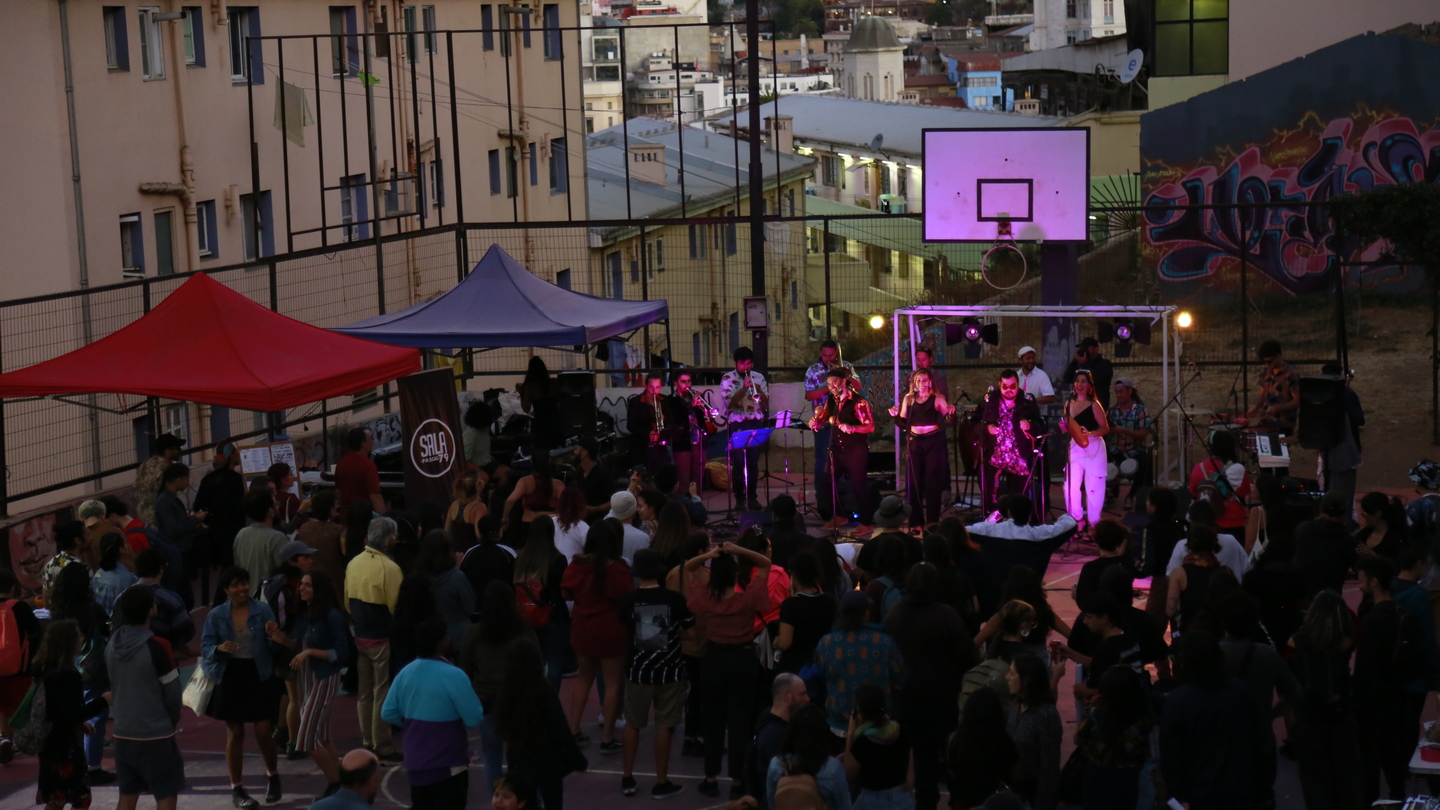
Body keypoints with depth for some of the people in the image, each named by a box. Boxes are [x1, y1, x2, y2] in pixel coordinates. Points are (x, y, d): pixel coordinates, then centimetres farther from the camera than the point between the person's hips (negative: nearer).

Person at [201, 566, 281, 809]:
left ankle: (272, 776, 25)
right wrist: (219, 649, -22)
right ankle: (236, 789, 16)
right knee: (235, 734, 5)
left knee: (263, 732, -2)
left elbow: (274, 646, -1)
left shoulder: (263, 610, -1)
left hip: (258, 676, -1)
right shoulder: (216, 615, 1)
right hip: (229, 677, 1)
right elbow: (205, 647, -1)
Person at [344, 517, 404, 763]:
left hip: (360, 635, 7)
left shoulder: (353, 564, 2)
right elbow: (395, 605, -18)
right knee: (382, 692, 2)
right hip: (382, 638, -7)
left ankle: (367, 742, 23)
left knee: (364, 692, 15)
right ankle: (382, 747, 7)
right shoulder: (389, 568, -20)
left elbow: (347, 600, 9)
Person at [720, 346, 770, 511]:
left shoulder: (759, 377, 10)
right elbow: (729, 403, -10)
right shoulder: (727, 378, 1)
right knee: (738, 462, -5)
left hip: (755, 423, 2)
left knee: (753, 462, 2)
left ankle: (751, 496, 8)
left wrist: (759, 390, -12)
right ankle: (739, 497, 2)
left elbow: (766, 404, 6)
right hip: (737, 424, -2)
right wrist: (744, 389, -20)